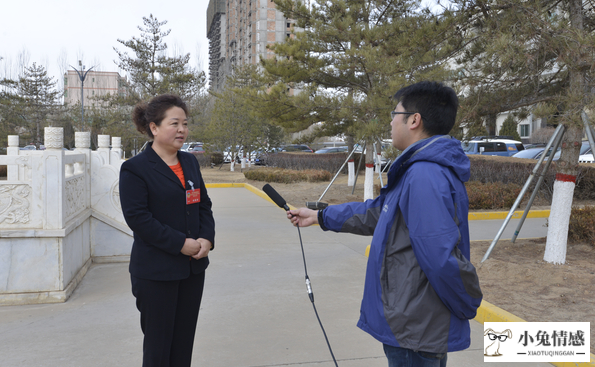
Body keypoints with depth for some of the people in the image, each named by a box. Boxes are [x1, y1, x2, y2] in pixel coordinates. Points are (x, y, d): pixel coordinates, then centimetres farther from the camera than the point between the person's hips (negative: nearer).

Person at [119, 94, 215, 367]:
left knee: (184, 339, 15)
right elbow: (137, 217, -17)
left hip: (193, 267, 6)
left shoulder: (190, 162, 11)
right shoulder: (135, 168, -10)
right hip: (156, 272, -6)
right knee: (158, 343, 6)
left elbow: (204, 204, 12)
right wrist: (181, 244, -19)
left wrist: (206, 238, -6)